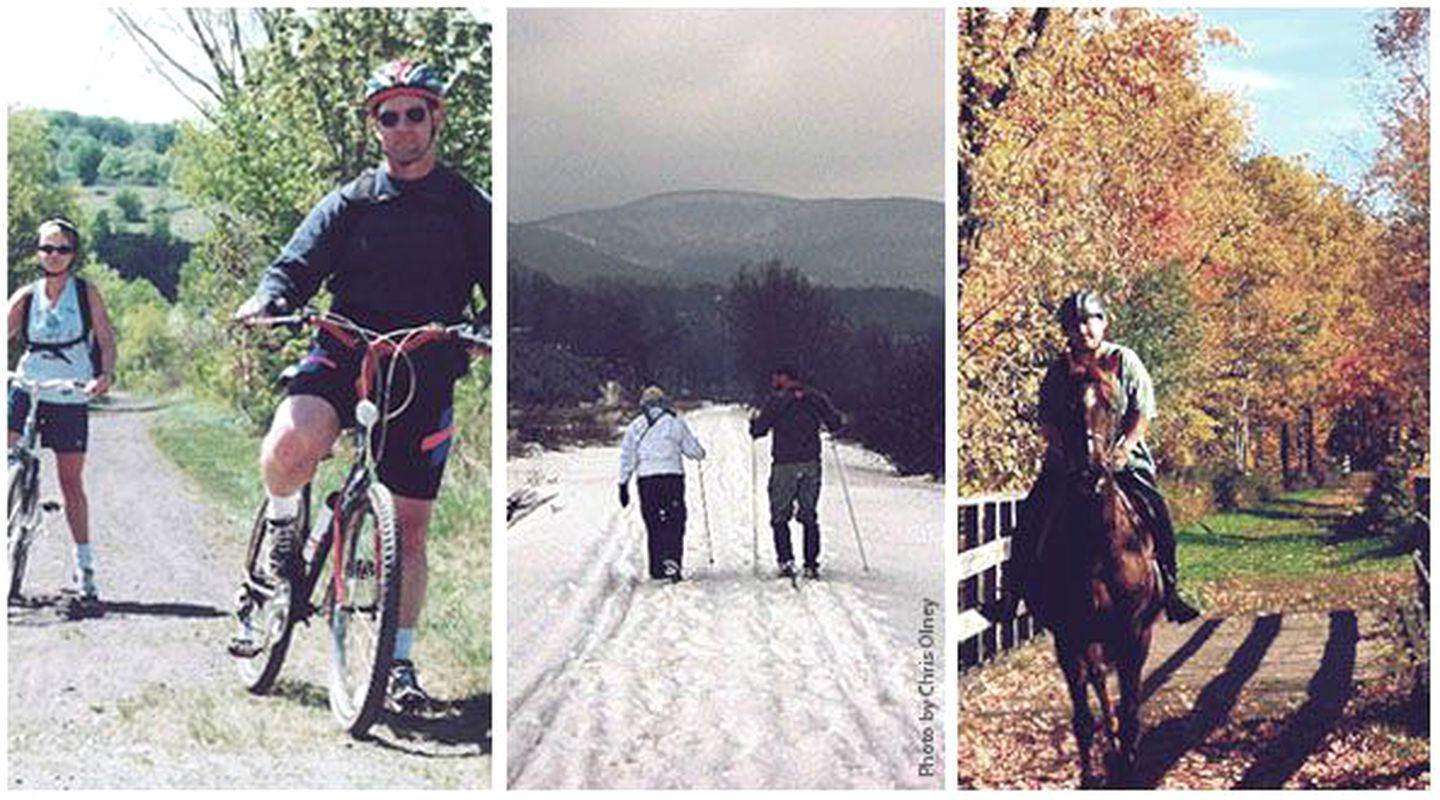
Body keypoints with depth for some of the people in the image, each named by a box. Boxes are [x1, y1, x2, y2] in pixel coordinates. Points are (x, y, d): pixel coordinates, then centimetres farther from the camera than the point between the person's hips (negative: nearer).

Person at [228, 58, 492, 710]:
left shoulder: (469, 209, 8)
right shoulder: (349, 203, 10)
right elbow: (299, 264, 1)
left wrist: (488, 329, -21)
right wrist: (270, 300, -23)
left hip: (425, 374, 1)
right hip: (344, 355, 0)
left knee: (411, 524, 2)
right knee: (291, 444, -32)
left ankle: (401, 661, 15)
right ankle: (282, 522, 2)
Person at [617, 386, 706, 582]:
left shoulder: (634, 427, 8)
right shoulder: (675, 423, 4)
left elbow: (627, 458, 6)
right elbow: (696, 452, 5)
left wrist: (623, 484, 10)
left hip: (646, 480, 2)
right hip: (673, 477, -2)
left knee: (653, 526, 9)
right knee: (674, 524, -3)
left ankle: (658, 569, 10)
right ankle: (672, 560, -23)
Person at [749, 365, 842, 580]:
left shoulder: (776, 400, -5)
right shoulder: (816, 398, 5)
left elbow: (759, 429, -8)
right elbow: (835, 423, 3)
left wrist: (754, 423, 15)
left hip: (784, 465, -3)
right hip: (811, 464, 3)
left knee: (780, 516, 5)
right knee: (809, 516, 10)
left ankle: (786, 560, -9)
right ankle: (811, 565, 6)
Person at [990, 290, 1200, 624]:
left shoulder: (1125, 361, 1)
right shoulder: (1059, 370, 3)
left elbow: (1143, 414, -1)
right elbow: (1046, 424, 1)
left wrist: (1124, 449, -15)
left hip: (1123, 458, -1)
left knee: (1157, 513, -18)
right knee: (1032, 516, -13)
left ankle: (1169, 589, -3)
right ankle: (1012, 591, -1)